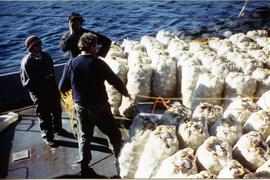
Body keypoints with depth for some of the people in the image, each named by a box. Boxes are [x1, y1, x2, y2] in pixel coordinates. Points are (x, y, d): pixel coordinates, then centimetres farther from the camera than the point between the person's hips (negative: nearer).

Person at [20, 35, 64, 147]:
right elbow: (27, 82, -15)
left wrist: (55, 88, 9)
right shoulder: (26, 62, -20)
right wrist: (37, 93, -17)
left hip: (51, 89, 6)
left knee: (57, 111, 21)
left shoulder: (46, 56, -2)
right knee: (44, 116, 8)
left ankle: (57, 128, 45)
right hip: (39, 93, -6)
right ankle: (47, 136, 27)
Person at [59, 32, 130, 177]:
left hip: (81, 108, 4)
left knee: (84, 137, 21)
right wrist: (126, 93, 9)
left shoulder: (70, 64, -7)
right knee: (114, 134, 15)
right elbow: (116, 81, -10)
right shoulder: (98, 63, -16)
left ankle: (84, 168, 27)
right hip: (99, 107, -3)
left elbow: (62, 88, -2)